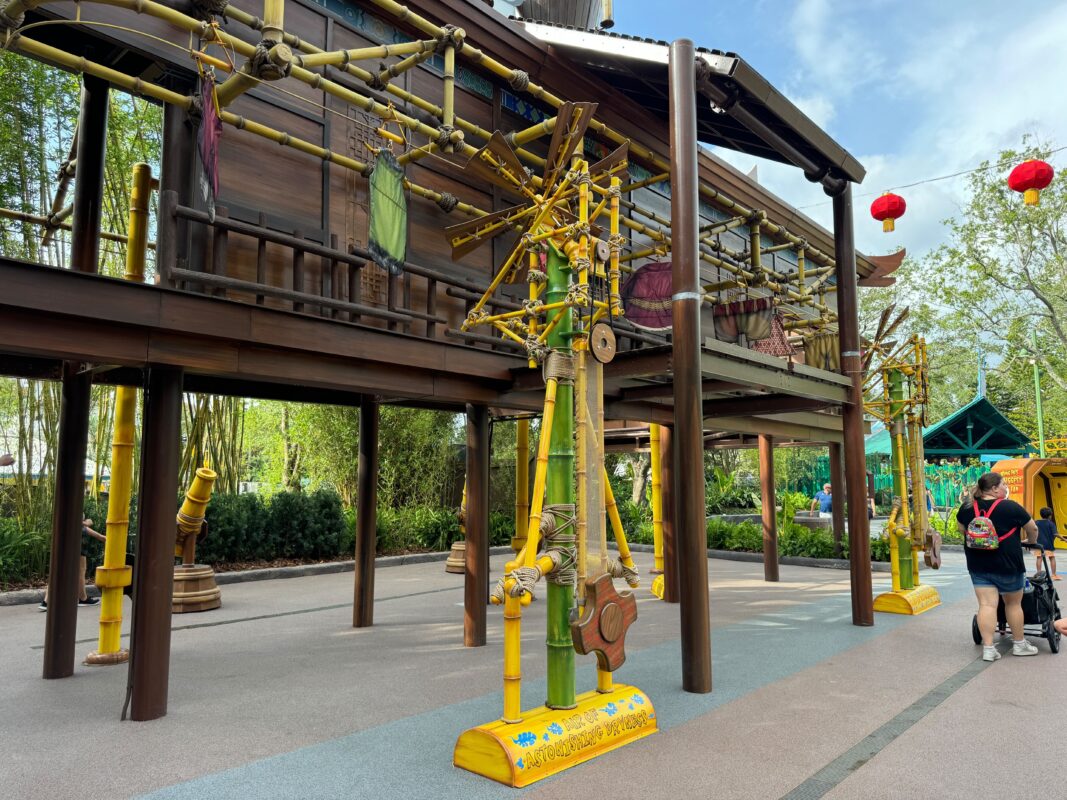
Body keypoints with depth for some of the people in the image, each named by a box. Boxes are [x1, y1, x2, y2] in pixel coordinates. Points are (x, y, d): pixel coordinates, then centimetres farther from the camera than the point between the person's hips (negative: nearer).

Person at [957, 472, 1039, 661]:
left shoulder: (966, 508, 2)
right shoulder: (1011, 507, -11)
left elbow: (962, 530, 17)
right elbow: (1032, 528, 2)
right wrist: (1032, 542, 23)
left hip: (978, 565, 3)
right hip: (1007, 565, -3)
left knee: (986, 605, 1)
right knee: (1013, 603, 14)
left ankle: (988, 648, -2)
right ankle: (1019, 644, 29)